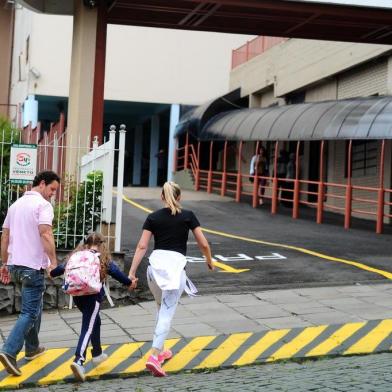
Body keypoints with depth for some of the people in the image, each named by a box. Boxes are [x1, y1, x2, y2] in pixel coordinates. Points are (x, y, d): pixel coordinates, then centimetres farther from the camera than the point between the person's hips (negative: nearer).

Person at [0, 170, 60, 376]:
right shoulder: (43, 205, -9)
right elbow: (45, 234, -22)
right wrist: (54, 262, -21)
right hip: (33, 266, -8)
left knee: (33, 306, 23)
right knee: (29, 312, -7)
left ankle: (32, 348, 29)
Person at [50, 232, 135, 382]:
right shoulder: (103, 258, 4)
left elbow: (63, 267, 12)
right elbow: (115, 271, 4)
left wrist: (51, 273, 31)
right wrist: (129, 282, 18)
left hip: (77, 294, 5)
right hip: (93, 295, -5)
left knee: (94, 321, 26)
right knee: (88, 328, -8)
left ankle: (97, 354, 38)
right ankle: (79, 361, -25)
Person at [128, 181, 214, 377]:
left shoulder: (153, 217, 8)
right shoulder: (188, 216, 4)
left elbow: (142, 246, 0)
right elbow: (203, 244, 4)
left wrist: (132, 272, 0)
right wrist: (209, 261, 23)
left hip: (155, 264, 3)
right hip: (175, 265, -3)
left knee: (162, 309, 24)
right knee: (166, 314, -5)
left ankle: (160, 350, 33)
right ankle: (153, 357, -18)